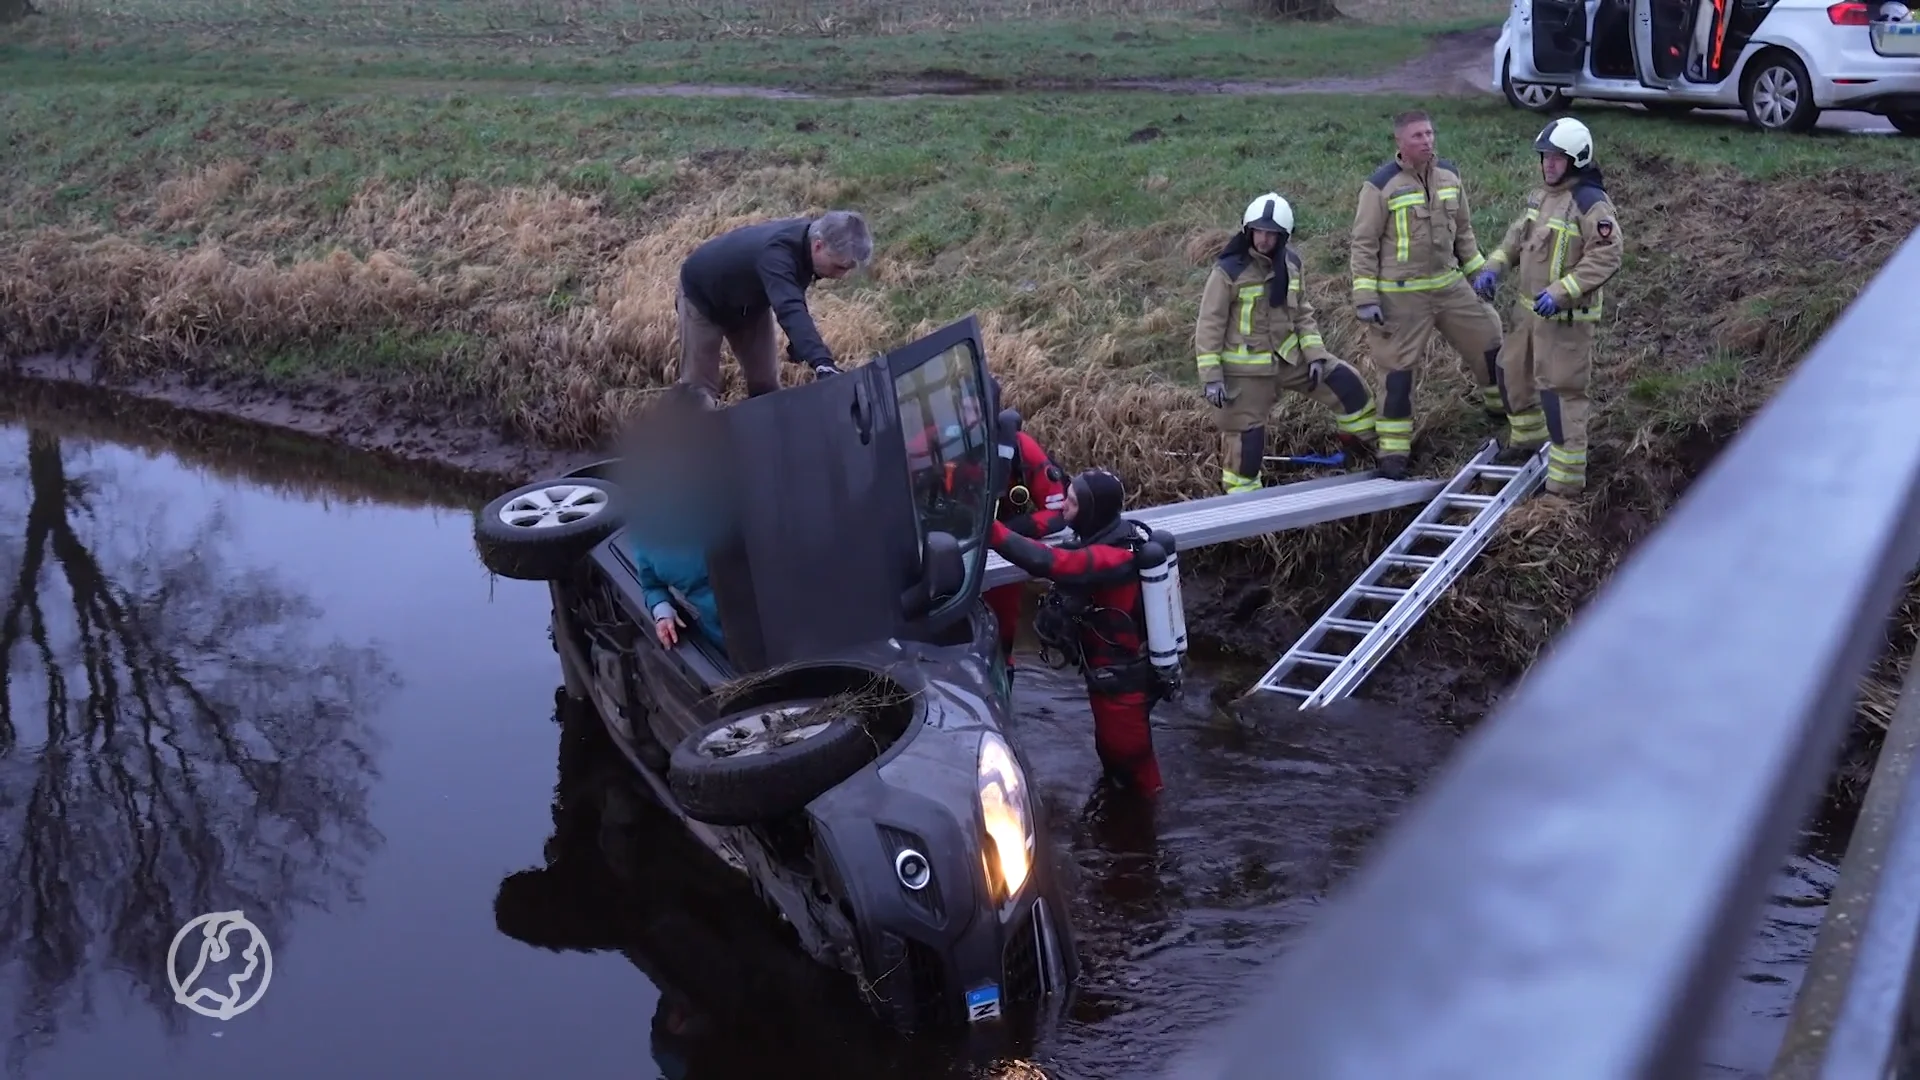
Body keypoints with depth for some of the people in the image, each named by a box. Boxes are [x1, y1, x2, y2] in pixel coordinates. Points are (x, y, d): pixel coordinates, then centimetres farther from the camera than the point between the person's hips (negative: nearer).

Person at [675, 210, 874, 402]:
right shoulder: (776, 254, -45)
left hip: (749, 302, 8)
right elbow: (790, 309, -62)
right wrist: (822, 362, -75)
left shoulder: (807, 236, -19)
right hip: (702, 296, -8)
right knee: (699, 388, -9)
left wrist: (798, 340, -3)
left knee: (765, 383, 5)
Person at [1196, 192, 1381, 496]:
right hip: (1246, 367, -5)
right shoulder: (1228, 271, -18)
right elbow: (1209, 326, -15)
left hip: (1289, 355, 6)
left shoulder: (1292, 264, 0)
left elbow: (1302, 313, 10)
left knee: (1345, 381, 1)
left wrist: (1315, 354, -1)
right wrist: (1211, 377, -18)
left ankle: (1361, 440, 23)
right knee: (1246, 435, 0)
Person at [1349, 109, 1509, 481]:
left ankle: (1499, 405, 40)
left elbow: (1463, 231, 16)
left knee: (1490, 340, 13)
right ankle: (1393, 450, 8)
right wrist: (1365, 297, -15)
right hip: (1402, 295, -6)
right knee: (1400, 368, -2)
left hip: (1449, 285, 6)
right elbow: (1364, 245, -11)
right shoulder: (1381, 185, -14)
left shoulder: (1450, 175, 4)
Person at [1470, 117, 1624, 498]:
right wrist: (1493, 266, 6)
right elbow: (1518, 234, 22)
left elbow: (1605, 257, -24)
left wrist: (1560, 292, -30)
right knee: (1512, 371, 23)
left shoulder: (1591, 203, -19)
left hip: (1567, 317, -9)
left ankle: (1566, 483, -3)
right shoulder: (1542, 195, 9)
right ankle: (1527, 439, 47)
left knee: (1560, 392, -8)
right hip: (1529, 308, 9)